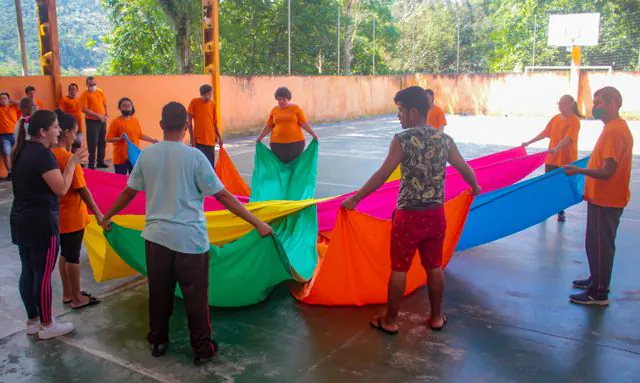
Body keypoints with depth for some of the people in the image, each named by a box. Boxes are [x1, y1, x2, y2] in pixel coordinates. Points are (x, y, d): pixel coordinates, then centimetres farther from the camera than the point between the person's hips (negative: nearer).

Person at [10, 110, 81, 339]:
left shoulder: (22, 151, 9)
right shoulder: (42, 154, -19)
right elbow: (61, 189, -19)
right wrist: (72, 163, -9)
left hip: (20, 219, 9)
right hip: (41, 222, -9)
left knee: (28, 271, 16)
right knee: (43, 274, 2)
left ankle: (32, 321, 28)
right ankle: (46, 326, 14)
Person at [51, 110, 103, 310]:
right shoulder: (68, 158, -22)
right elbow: (82, 189, -19)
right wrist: (98, 213, -13)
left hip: (58, 214, 8)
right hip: (72, 215, -8)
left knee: (65, 254, 19)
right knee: (73, 256, 5)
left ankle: (67, 294, 32)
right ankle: (77, 298, 18)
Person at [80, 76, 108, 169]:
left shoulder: (101, 92, 10)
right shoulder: (85, 94, -8)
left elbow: (105, 105, 18)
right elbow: (84, 109, -16)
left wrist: (106, 114, 0)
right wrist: (98, 115, -20)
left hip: (102, 121, 6)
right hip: (92, 121, -6)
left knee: (102, 142, 11)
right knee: (93, 143, -6)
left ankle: (101, 161, 21)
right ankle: (91, 163, 1)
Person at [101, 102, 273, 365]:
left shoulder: (147, 155, 1)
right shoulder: (194, 156, -11)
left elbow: (128, 192, 11)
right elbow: (223, 196, -11)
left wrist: (107, 217, 29)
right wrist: (257, 223, -6)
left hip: (157, 235, 4)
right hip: (190, 238, -4)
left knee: (159, 293, 18)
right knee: (196, 297, 8)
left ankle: (158, 342, 34)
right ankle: (202, 349, 19)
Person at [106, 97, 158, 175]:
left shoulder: (135, 120, 9)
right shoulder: (116, 122, -10)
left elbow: (140, 135, 19)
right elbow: (108, 139, -12)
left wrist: (152, 140, 11)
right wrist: (120, 138, -27)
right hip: (120, 158, -5)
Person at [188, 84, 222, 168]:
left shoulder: (213, 104, 7)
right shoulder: (194, 102, -6)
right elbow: (189, 121, -5)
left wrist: (219, 137, 14)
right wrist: (192, 138, -10)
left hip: (210, 140, 4)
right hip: (198, 140, -4)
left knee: (211, 165, 7)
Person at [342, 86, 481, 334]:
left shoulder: (402, 140, -13)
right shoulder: (444, 139, 2)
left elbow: (382, 175, -15)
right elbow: (465, 169, 10)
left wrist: (355, 199, -7)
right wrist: (475, 188, 31)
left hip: (408, 215, -5)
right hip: (436, 214, 5)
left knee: (399, 269, 7)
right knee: (434, 267, 17)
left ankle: (390, 321, 19)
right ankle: (436, 318, 29)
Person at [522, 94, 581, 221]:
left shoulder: (574, 120, -12)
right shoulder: (555, 118, 6)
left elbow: (568, 138, -25)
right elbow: (545, 133, 11)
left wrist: (556, 148, -40)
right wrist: (529, 142, 9)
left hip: (566, 160, -5)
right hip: (551, 158, 5)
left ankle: (561, 212, 18)